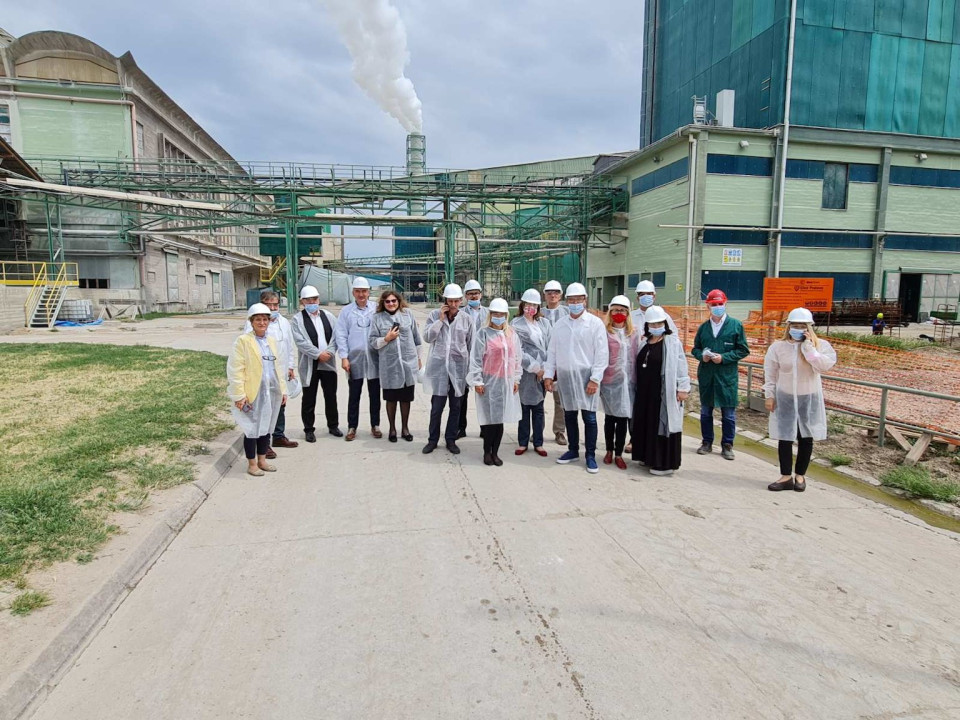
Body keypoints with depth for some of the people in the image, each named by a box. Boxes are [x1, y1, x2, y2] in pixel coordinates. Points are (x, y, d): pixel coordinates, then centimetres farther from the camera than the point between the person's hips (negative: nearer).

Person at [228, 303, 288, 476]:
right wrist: (239, 395, -15)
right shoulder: (243, 341, -7)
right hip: (253, 394, -6)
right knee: (253, 429, 4)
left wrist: (283, 390, 12)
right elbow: (235, 370, -11)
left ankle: (262, 461, 28)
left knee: (266, 428, 14)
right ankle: (252, 465, 17)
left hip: (272, 393, 6)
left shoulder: (272, 341, 13)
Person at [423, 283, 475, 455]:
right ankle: (433, 439, 17)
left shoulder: (467, 319, 2)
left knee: (456, 406, 9)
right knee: (437, 406, 0)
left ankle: (451, 439, 23)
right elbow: (427, 337, -7)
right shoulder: (434, 315, 3)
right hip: (438, 366, -1)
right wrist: (440, 319, -11)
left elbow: (472, 345, 6)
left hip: (459, 367, 1)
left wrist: (472, 369, 5)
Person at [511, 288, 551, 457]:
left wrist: (545, 368, -7)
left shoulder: (544, 323, 11)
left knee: (538, 408, 8)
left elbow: (550, 348, 5)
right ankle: (523, 442, 15)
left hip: (542, 372, 3)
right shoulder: (516, 324, -1)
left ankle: (538, 443, 16)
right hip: (525, 372, -3)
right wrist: (535, 367, -11)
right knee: (524, 408, 4)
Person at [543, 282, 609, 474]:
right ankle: (573, 450, 28)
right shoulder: (560, 325, 9)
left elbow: (602, 354, -7)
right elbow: (552, 351, 12)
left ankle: (591, 455, 12)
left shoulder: (595, 323, -4)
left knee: (589, 417, 1)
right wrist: (548, 374, 6)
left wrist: (595, 379, -12)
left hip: (586, 376, -4)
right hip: (565, 377, 4)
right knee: (569, 415, 13)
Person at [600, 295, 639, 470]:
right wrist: (597, 379, -6)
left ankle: (619, 454, 14)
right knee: (610, 417, 9)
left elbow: (637, 357, 11)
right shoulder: (605, 332, -3)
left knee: (623, 418, 4)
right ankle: (609, 451, 24)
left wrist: (636, 380, 7)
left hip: (628, 381, 3)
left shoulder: (634, 334, 10)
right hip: (610, 381, -3)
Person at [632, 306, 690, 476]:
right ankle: (649, 457, 27)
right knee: (646, 424, 13)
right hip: (645, 391, 7)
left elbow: (681, 366, -12)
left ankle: (665, 463, 6)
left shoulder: (672, 342, -8)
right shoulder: (645, 342, 13)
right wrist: (638, 388, 14)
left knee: (663, 424, -2)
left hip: (664, 392, -7)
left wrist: (683, 388, -16)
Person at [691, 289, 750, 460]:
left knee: (728, 413, 3)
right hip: (706, 375, 3)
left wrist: (723, 358, -14)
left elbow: (743, 350, -2)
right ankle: (707, 442, 24)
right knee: (706, 411, 11)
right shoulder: (703, 327, 9)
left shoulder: (736, 325, 0)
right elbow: (695, 349, 14)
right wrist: (702, 355, -8)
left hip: (727, 376, -3)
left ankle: (727, 446, 16)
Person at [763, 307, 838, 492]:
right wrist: (769, 396, -2)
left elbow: (825, 365, -22)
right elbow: (770, 374, 2)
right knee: (784, 438, 2)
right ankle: (786, 477, 13)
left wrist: (808, 346, -21)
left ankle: (800, 475, 25)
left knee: (806, 438, 9)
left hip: (809, 399, 0)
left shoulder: (820, 345, -4)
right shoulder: (777, 347, -3)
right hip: (785, 398, 0)